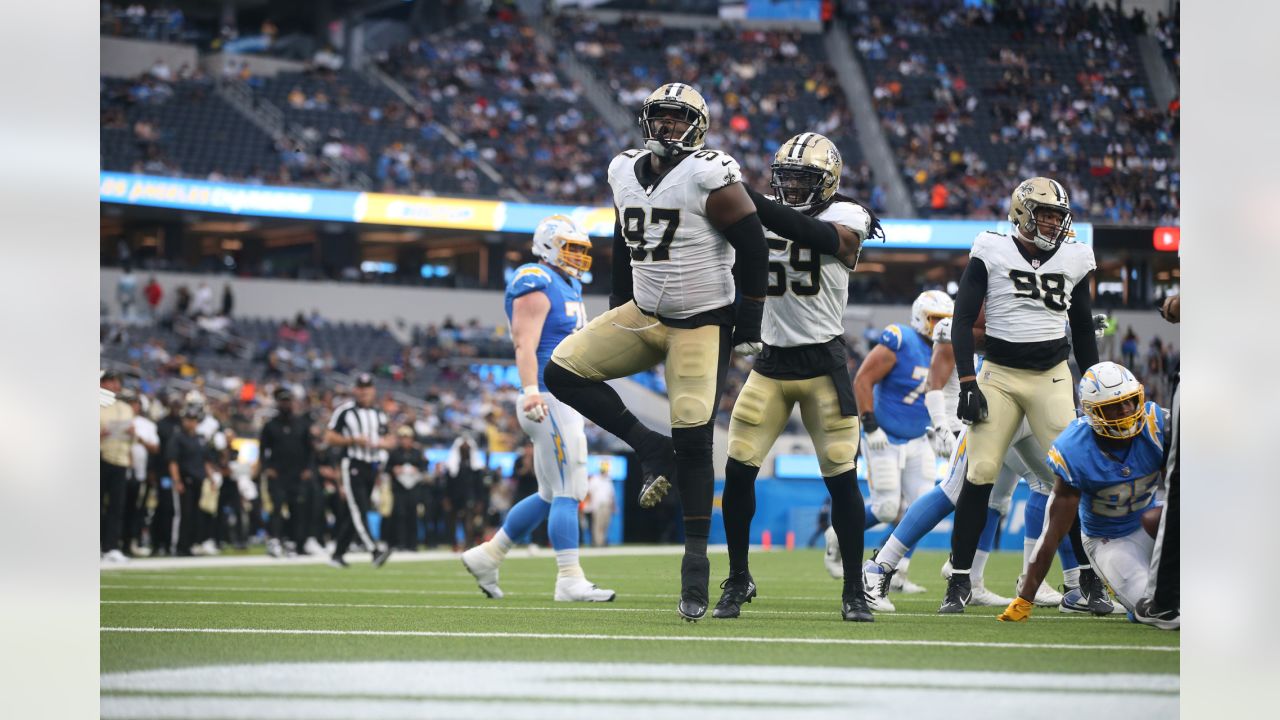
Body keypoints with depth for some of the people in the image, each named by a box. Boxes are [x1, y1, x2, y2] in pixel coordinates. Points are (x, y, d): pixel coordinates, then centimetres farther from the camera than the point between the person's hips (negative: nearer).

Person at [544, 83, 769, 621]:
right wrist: (617, 311, 19)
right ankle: (652, 452, 0)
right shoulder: (626, 173, 5)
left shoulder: (710, 177, -15)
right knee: (563, 372, -7)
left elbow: (752, 244, -12)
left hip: (701, 326, -7)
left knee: (693, 441, -9)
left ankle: (696, 562, -1)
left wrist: (749, 316, -11)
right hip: (643, 315, 7)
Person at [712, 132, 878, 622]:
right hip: (771, 361, 4)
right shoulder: (764, 216, 6)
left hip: (824, 363, -3)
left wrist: (745, 198, -34)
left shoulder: (844, 219, -8)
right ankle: (737, 580, 13)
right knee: (738, 471, -3)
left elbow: (807, 232, -27)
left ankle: (854, 591, 9)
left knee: (842, 479, -3)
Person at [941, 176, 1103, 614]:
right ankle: (959, 583, 1)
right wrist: (967, 383, -9)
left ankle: (1089, 579, 2)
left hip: (1052, 377, 2)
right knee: (979, 475, -8)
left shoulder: (1072, 259, 8)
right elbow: (963, 320, -1)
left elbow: (1083, 331, 17)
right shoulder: (991, 254, -1)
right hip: (999, 376, -2)